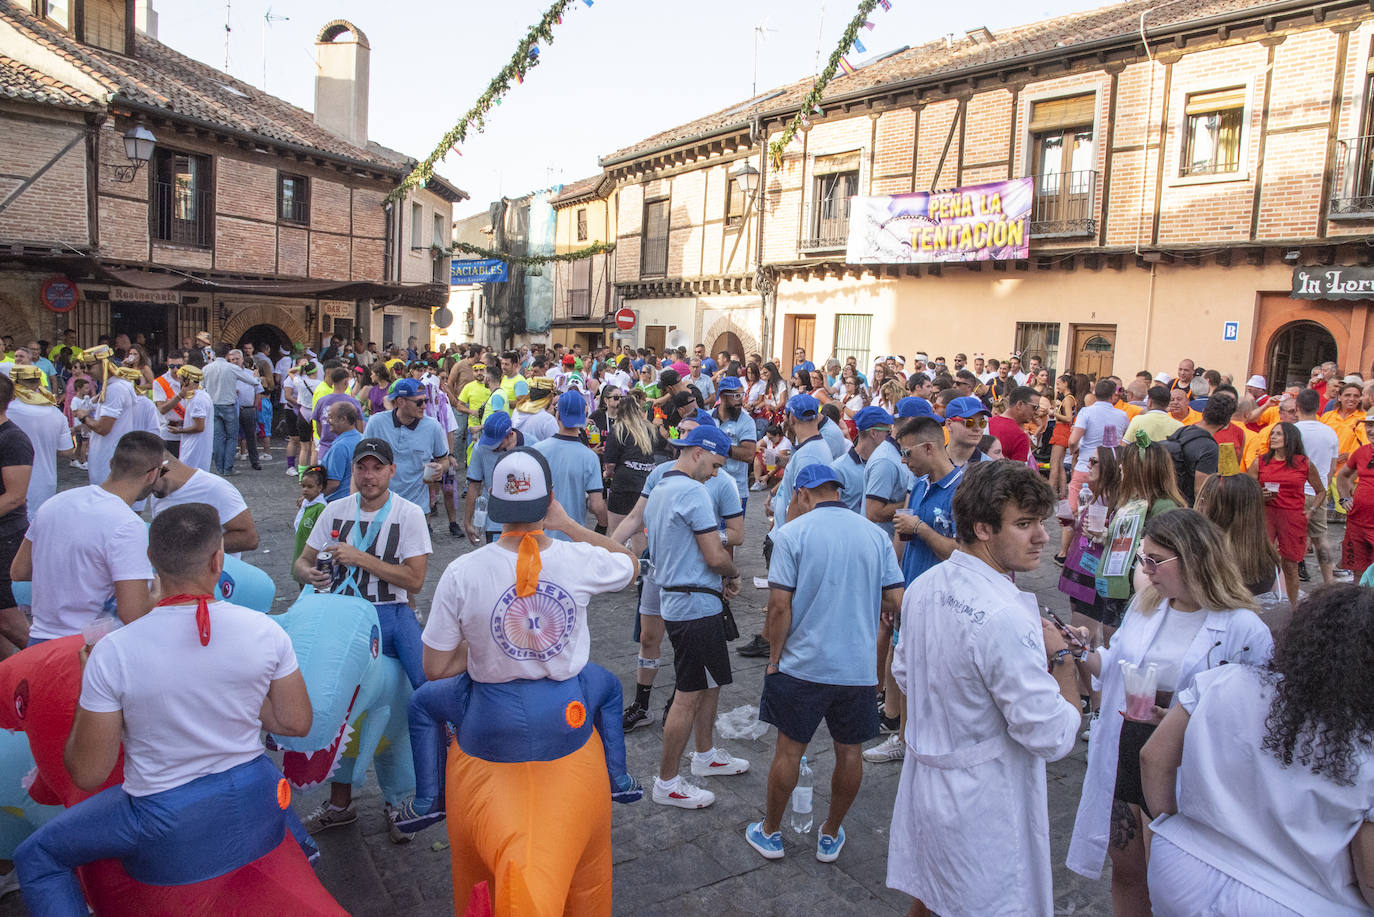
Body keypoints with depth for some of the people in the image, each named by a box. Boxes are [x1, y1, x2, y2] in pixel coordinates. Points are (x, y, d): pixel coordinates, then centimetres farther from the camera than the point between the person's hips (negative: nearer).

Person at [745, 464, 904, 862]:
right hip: (858, 666, 3)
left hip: (803, 664, -2)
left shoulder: (793, 533, -9)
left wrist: (774, 659, -1)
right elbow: (896, 601, 1)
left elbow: (780, 606, -12)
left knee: (789, 749, 11)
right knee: (849, 752, 16)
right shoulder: (876, 534, 1)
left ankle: (770, 832, 27)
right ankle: (830, 836, 30)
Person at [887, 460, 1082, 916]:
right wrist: (1059, 655, -11)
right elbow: (1054, 738, -23)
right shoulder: (1004, 617, -29)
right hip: (983, 808, -8)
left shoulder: (923, 587, -2)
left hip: (923, 782, 8)